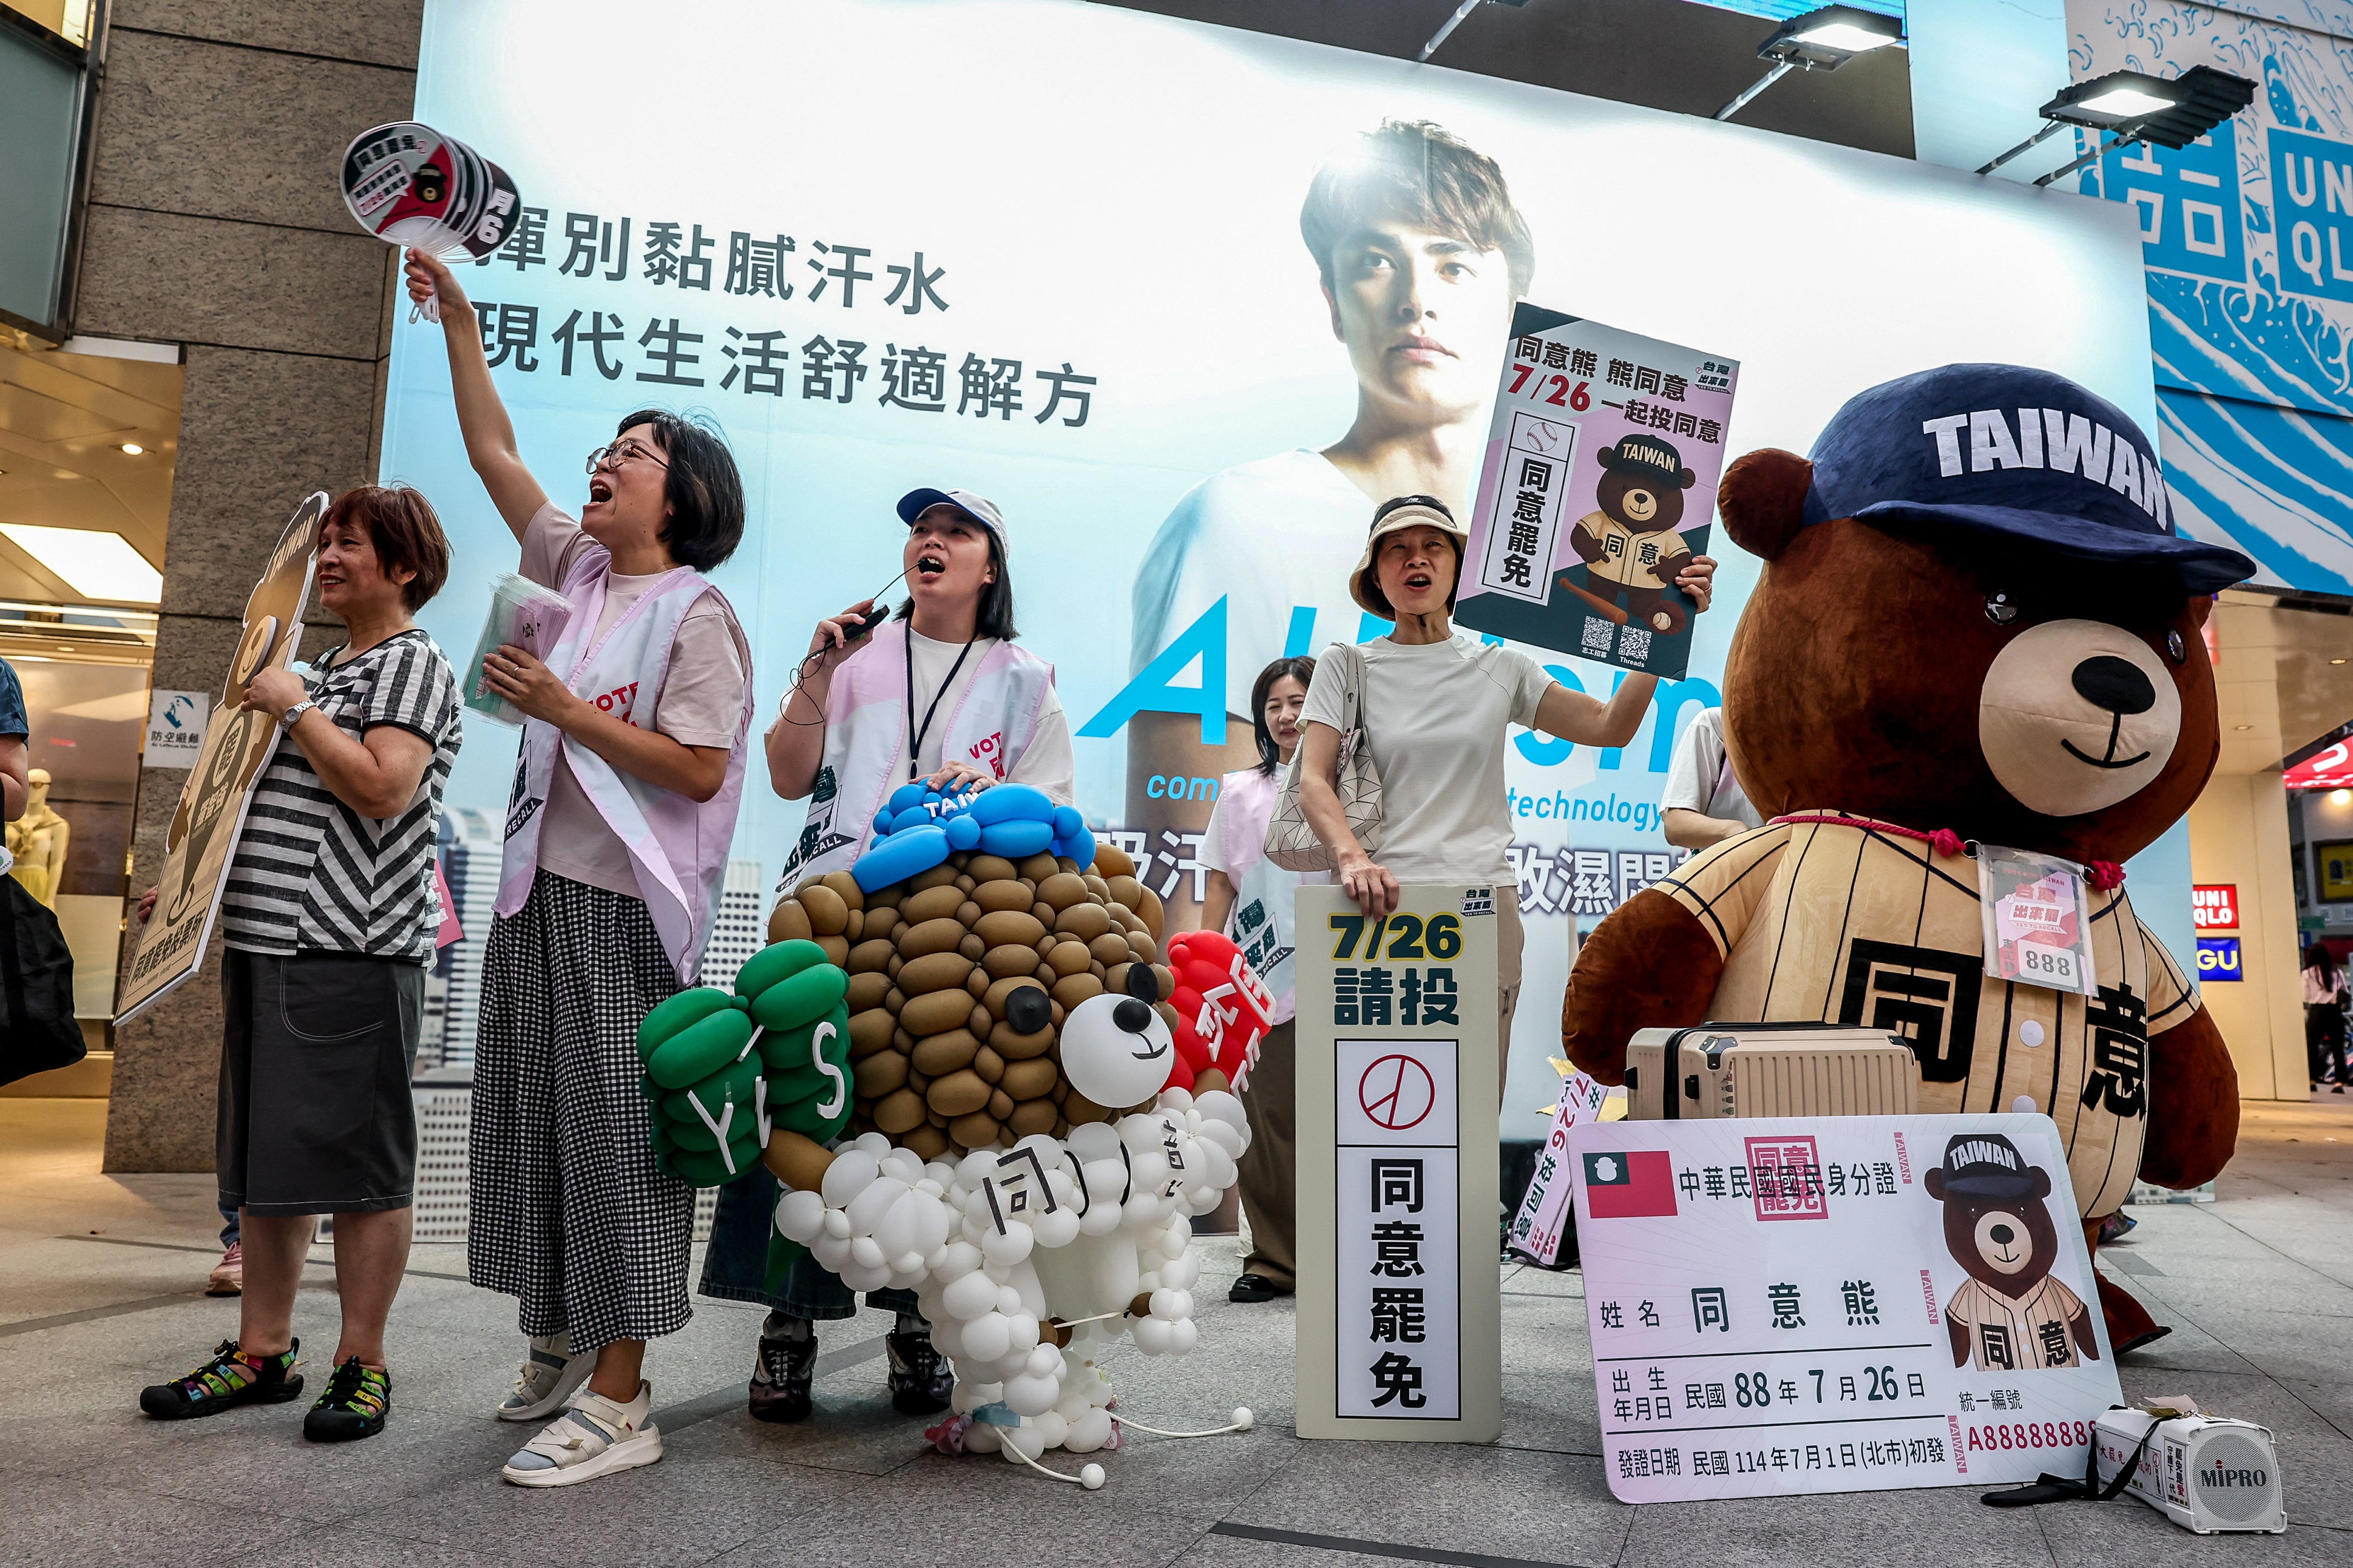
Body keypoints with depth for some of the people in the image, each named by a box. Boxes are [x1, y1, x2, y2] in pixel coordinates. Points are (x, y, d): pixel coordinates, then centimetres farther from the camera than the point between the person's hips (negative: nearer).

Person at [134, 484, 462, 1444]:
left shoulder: (411, 665, -5)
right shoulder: (324, 669, 22)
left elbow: (383, 789, -21)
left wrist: (293, 710, -12)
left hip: (352, 951, -9)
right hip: (267, 943, 10)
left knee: (355, 1158, -4)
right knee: (265, 1159, 12)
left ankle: (362, 1365, 5)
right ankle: (261, 1353, 22)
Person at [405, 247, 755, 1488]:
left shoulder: (697, 614, -8)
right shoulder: (575, 569, 14)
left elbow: (698, 771, -16)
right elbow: (492, 452, 20)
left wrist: (564, 710, -15)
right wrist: (457, 318, 19)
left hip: (627, 904, -8)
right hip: (538, 887, 8)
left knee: (617, 1131, -5)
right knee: (531, 1115, 13)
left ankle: (620, 1398, 3)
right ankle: (558, 1339, 28)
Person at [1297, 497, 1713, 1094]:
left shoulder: (1499, 666, 13)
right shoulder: (1346, 668, 7)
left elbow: (1610, 726, 10)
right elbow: (1314, 781, -3)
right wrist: (1352, 858, -22)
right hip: (1383, 900, -2)